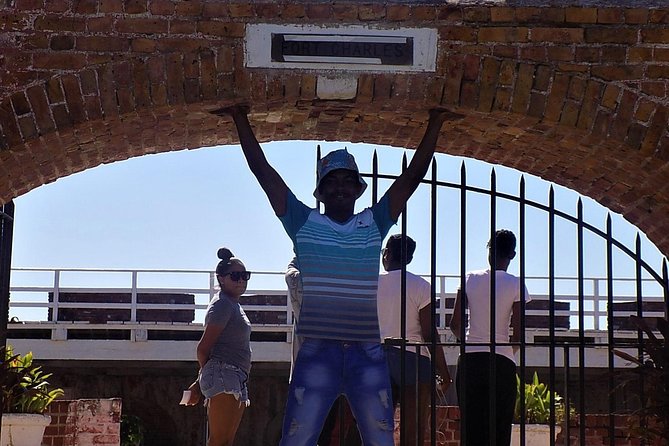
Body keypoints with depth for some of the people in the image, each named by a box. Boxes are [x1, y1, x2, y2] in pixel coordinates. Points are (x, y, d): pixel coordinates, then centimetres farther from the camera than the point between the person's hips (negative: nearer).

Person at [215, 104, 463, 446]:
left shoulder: (374, 224, 11)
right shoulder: (304, 223, 7)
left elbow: (413, 176, 10)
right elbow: (263, 171, 6)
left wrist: (434, 125, 8)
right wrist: (241, 120, 5)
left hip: (368, 354, 2)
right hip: (317, 353, -2)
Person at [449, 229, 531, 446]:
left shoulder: (470, 279, 3)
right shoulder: (515, 285, -4)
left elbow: (455, 324, 2)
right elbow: (518, 334, -6)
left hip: (469, 361, 2)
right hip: (502, 363, -2)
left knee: (471, 428, 6)